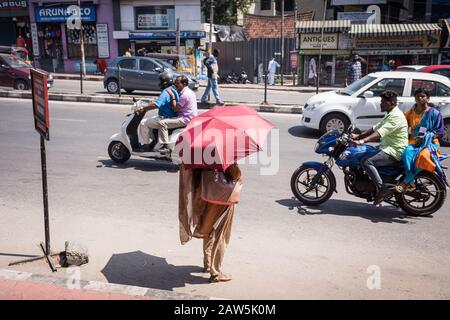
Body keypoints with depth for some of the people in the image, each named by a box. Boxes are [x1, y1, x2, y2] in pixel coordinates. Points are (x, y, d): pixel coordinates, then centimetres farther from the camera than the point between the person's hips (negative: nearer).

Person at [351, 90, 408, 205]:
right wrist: (358, 136, 7)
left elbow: (380, 133, -29)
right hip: (387, 147, 11)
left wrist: (362, 141, -38)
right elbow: (375, 128, 18)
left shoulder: (396, 116, -17)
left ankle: (382, 189, -22)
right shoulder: (390, 115, 19)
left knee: (366, 162, -26)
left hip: (393, 152, -11)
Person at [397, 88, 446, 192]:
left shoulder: (434, 113, 3)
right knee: (407, 153, -35)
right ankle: (410, 183, -38)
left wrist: (425, 137, -13)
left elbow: (440, 132, 2)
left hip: (430, 142, -3)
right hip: (414, 142, 3)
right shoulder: (410, 113, 14)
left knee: (422, 156, -38)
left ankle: (406, 181, -33)